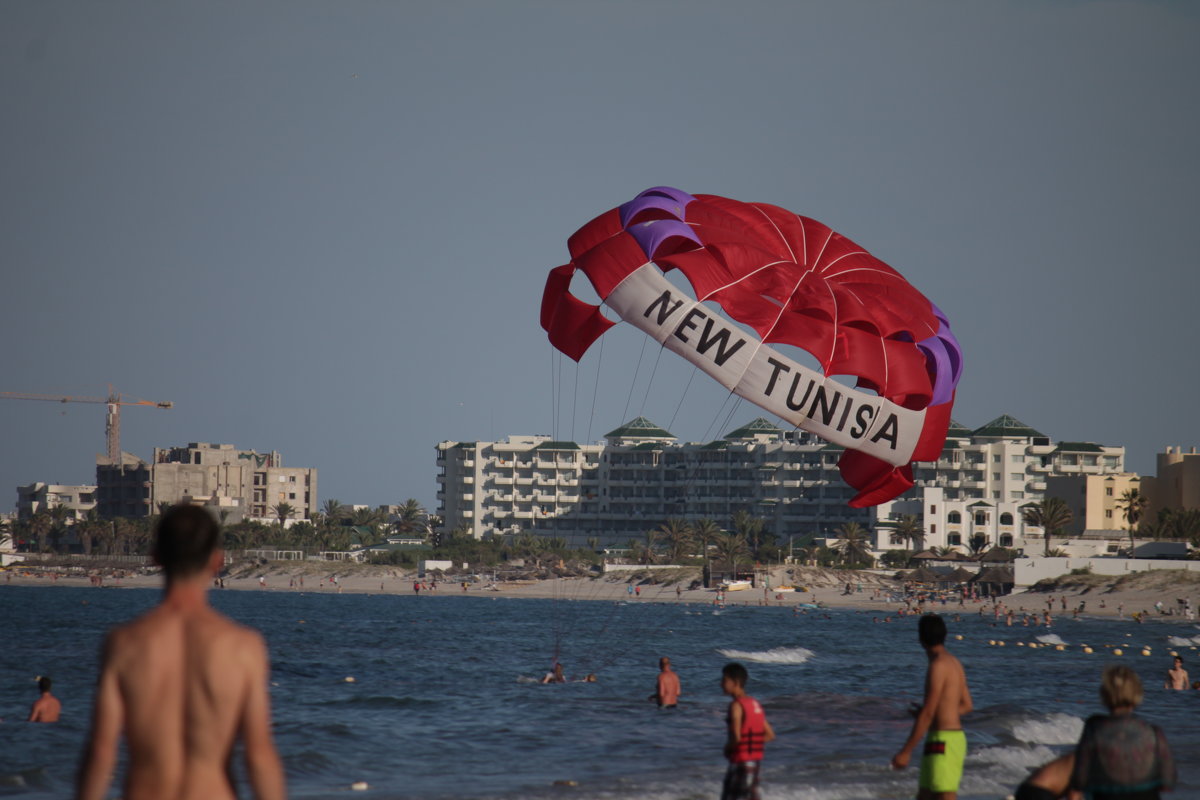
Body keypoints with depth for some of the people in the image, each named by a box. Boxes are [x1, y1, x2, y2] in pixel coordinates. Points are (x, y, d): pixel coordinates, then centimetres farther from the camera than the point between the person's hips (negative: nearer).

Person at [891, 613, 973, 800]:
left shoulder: (938, 666, -16)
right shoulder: (954, 663, 11)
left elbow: (927, 714, -19)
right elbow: (967, 705, 19)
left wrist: (906, 752, -17)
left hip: (942, 741, -9)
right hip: (956, 737, 9)